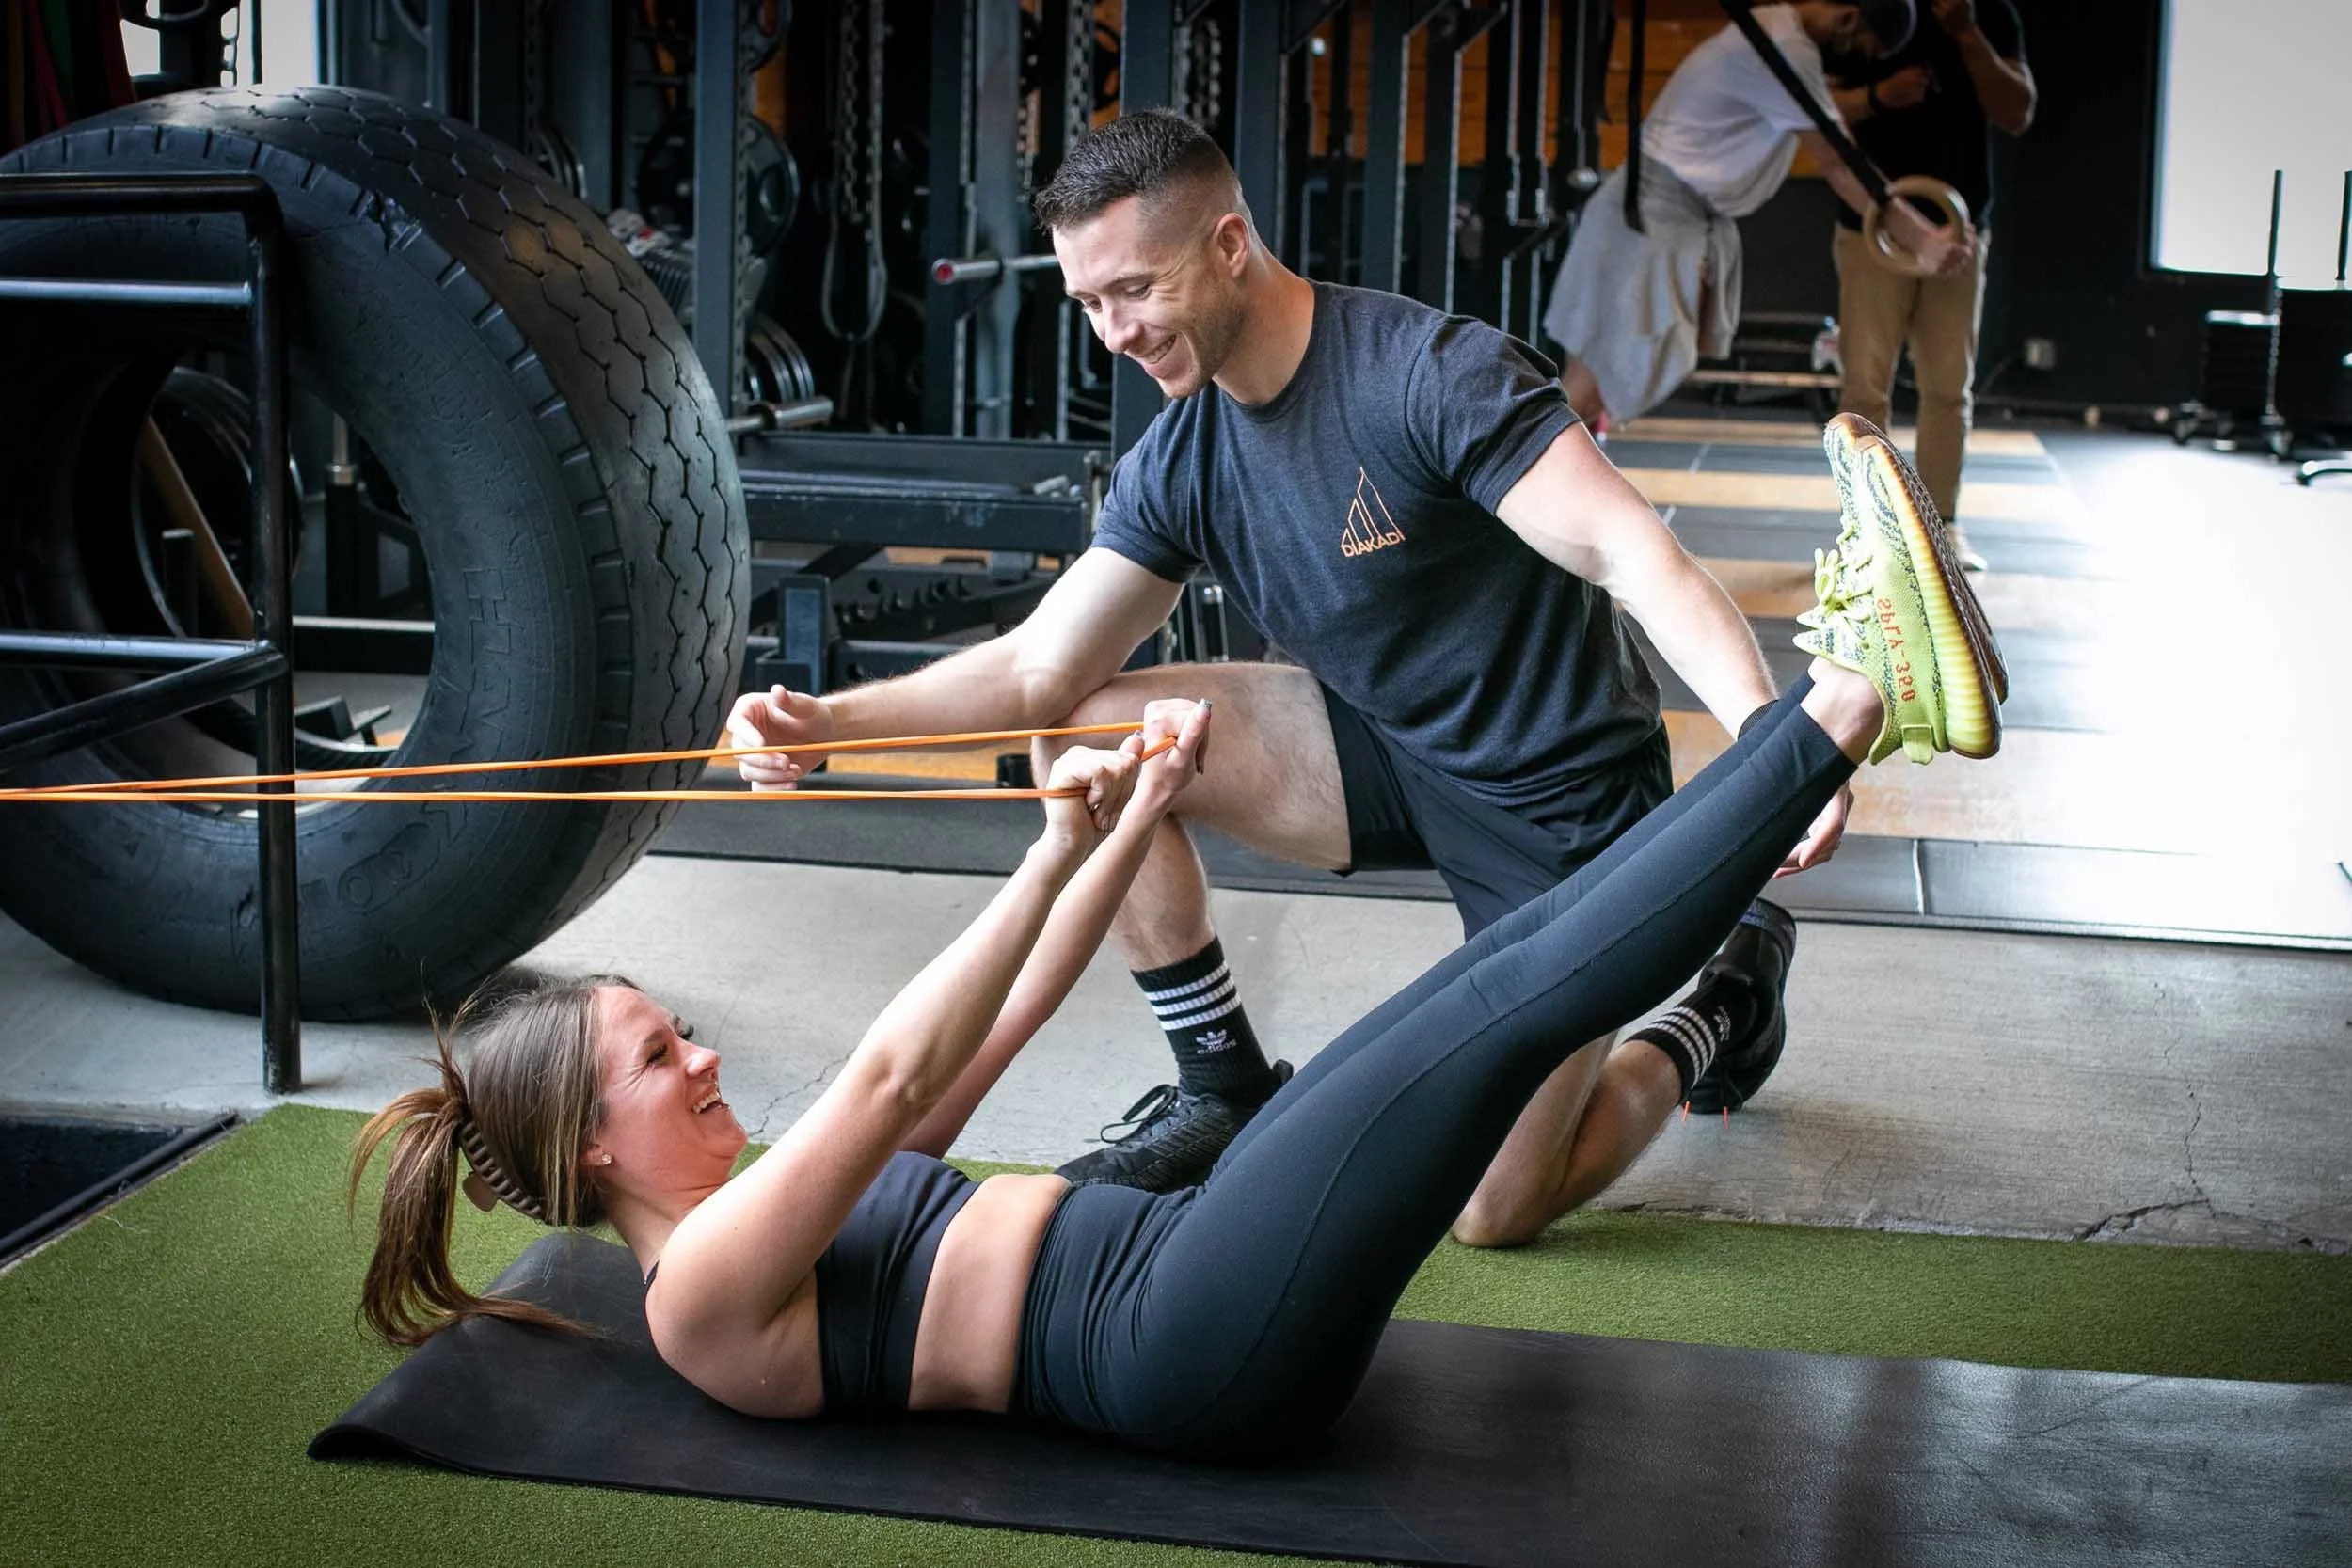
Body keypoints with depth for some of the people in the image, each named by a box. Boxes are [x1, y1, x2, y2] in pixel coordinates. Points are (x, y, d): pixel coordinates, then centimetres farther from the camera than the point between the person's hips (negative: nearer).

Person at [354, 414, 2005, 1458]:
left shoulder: (757, 1208, 22)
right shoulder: (699, 1295, -6)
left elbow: (1014, 1009, 23)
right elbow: (892, 1076, -21)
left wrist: (1149, 808, 17)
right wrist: (1059, 852, -27)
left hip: (1187, 1259, 9)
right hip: (1205, 1349, -9)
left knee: (1519, 948, -4)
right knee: (1526, 998, -19)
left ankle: (1847, 693, -6)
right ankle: (1845, 707, -16)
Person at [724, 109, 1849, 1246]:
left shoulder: (1433, 374, -23)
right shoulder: (1177, 464, -2)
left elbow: (1636, 557, -31)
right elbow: (1040, 670, -2)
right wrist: (825, 721, -18)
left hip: (1564, 806, -6)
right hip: (1391, 755, 7)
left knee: (1493, 1213, -9)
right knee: (1086, 743, -10)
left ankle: (1724, 995, 18)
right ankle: (1228, 1093, 5)